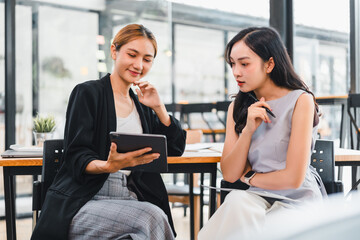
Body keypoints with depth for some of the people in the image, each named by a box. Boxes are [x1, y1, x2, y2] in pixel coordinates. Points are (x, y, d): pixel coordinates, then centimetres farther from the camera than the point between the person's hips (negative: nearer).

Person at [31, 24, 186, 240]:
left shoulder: (142, 107, 19)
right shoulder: (88, 93, 1)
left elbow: (176, 148, 17)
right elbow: (76, 157, -8)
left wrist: (159, 107, 5)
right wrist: (109, 166, -30)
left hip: (131, 201, 5)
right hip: (84, 203, -5)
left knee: (155, 216, -31)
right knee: (151, 217, -33)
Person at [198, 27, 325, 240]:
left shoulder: (300, 101, -9)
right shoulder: (237, 108, 9)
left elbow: (293, 178, -14)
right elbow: (230, 174, 0)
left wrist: (248, 177, 1)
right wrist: (248, 130, -13)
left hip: (296, 201, -4)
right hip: (256, 198, 4)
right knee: (236, 201, -32)